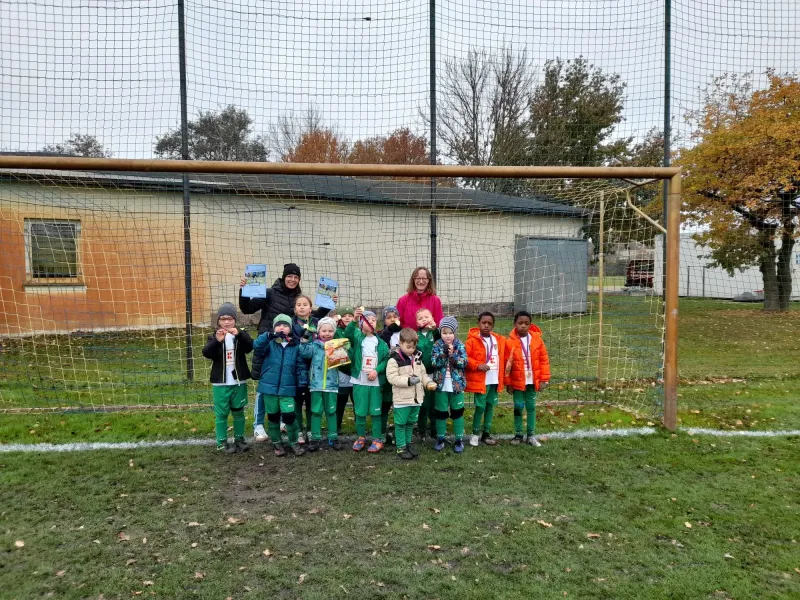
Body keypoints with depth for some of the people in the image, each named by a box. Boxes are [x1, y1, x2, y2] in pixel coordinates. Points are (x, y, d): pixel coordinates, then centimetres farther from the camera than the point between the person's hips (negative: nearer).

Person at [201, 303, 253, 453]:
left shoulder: (241, 335, 1)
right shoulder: (214, 337, 0)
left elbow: (250, 347, -19)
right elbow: (206, 353, -18)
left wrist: (239, 334, -36)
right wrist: (217, 341, -36)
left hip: (239, 382, 1)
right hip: (220, 383, -1)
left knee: (238, 412, 12)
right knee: (221, 413, 5)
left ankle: (239, 439, 24)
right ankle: (222, 442, 14)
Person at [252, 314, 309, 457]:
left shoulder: (296, 346, 1)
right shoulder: (269, 343, -1)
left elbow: (301, 366, 4)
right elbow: (257, 345, -22)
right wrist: (269, 335, -38)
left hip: (287, 388, -1)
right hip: (269, 386, 1)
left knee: (289, 415, -9)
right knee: (273, 416, 12)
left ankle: (294, 442, 13)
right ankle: (276, 443, 30)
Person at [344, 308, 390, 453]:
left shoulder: (380, 342, 4)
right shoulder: (357, 338, -1)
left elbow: (386, 359, 2)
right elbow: (347, 333, -22)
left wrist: (377, 370, -14)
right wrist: (354, 320, -39)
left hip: (376, 382, 1)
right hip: (359, 381, -1)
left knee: (376, 412, 6)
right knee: (360, 411, 8)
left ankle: (377, 439, 16)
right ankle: (361, 437, 24)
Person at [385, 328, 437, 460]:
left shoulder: (417, 357, 7)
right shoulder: (394, 359, -14)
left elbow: (423, 374, 14)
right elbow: (392, 377, -19)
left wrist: (429, 382, -4)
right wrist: (408, 380, -25)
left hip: (416, 398, 6)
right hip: (402, 399, -6)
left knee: (411, 423, 18)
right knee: (401, 424, 5)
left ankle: (408, 443, 32)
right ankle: (401, 447, 16)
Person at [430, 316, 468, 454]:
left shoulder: (460, 346, -4)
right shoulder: (437, 346, -3)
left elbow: (463, 363, -12)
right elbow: (434, 363, -13)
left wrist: (453, 355, -24)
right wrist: (444, 353, -27)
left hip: (456, 384, 0)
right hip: (441, 385, 0)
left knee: (457, 412, 9)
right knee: (441, 413, 10)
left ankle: (459, 440, 20)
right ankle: (441, 439, 23)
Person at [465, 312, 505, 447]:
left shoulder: (499, 340, 7)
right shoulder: (473, 340, -9)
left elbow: (503, 358, 15)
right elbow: (464, 357, -12)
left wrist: (502, 375, 9)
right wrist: (477, 365, -21)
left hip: (494, 380, 5)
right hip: (480, 380, -5)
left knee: (490, 406, 12)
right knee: (480, 406, -3)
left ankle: (486, 433, 25)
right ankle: (475, 433, 14)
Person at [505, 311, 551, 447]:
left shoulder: (537, 340, -4)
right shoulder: (510, 342, -9)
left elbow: (544, 360, 0)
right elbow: (507, 364, -5)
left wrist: (544, 379, -2)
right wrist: (508, 382, -4)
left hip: (533, 381, 2)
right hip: (518, 381, -2)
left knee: (531, 407, 11)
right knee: (518, 407, 6)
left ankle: (531, 435, 21)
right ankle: (518, 434, 19)